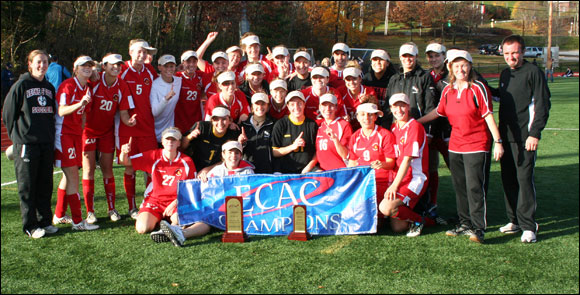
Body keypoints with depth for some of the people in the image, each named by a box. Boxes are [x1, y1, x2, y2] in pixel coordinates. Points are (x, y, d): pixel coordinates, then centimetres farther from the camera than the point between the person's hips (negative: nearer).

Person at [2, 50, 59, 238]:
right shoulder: (21, 85, -4)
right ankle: (30, 226, 6)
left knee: (45, 184, 9)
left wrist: (49, 134, 12)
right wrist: (18, 135, 1)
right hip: (26, 144, -5)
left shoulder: (49, 87, 13)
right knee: (27, 187, 0)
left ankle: (45, 221, 18)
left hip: (47, 144, 5)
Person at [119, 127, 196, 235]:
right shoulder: (153, 156, 0)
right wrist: (124, 153, -25)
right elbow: (126, 162, -1)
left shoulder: (187, 161, -2)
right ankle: (156, 220, 13)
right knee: (142, 228, -20)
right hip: (154, 200, 2)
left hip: (176, 202, -1)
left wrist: (175, 203, -11)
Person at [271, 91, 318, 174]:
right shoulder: (280, 125, 4)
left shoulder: (312, 124, 9)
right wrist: (293, 146, -11)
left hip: (308, 169, 1)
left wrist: (309, 166, -5)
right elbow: (274, 152, 2)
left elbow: (318, 150, 10)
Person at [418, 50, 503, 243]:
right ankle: (465, 224, 23)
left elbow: (488, 116, -10)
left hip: (477, 146, -6)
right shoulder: (448, 91, 7)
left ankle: (478, 228, -1)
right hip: (455, 145, 6)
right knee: (459, 186, 11)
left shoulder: (478, 88, -9)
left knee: (475, 187, -8)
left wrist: (497, 141, -13)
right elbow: (438, 112, 20)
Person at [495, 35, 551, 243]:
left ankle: (528, 226, -2)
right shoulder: (505, 74, 15)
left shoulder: (533, 72, -6)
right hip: (506, 136, 7)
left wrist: (535, 133, -17)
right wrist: (499, 134, 15)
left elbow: (543, 105, -10)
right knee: (508, 179, 10)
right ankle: (514, 220, 21)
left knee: (524, 179, -8)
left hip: (525, 137, -7)